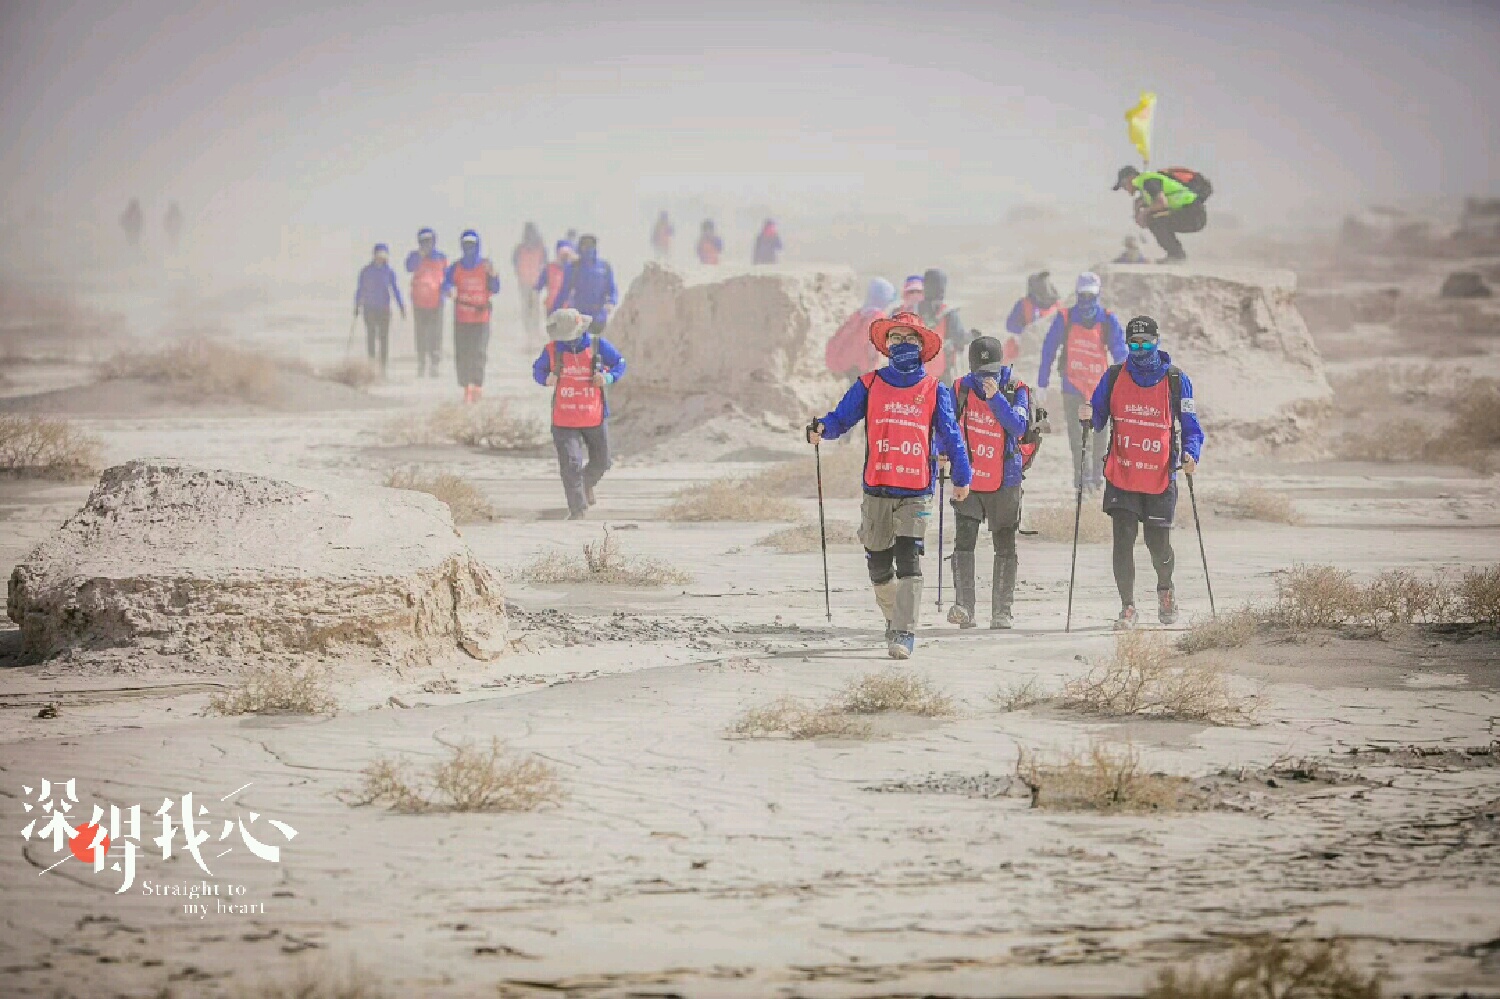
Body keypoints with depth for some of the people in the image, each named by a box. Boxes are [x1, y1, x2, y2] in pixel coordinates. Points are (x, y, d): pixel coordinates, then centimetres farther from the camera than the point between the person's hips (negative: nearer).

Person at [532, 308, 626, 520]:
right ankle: (577, 509, -3)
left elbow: (619, 363, 6)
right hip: (564, 420, -1)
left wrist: (608, 378, -14)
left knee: (601, 462, 16)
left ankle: (586, 483, 48)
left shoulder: (598, 346, -7)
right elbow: (538, 369, 10)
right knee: (570, 464, -11)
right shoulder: (552, 350, -6)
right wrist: (547, 379, -13)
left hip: (594, 417, 2)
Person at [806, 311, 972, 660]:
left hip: (916, 493, -2)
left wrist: (962, 477, 15)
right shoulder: (869, 386, 8)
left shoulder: (934, 390, 7)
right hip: (877, 491, 2)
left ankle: (904, 633, -17)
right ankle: (894, 618, 34)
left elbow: (950, 435, 12)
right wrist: (821, 428, -19)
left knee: (908, 563, -14)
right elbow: (841, 418, 3)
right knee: (879, 565, 11)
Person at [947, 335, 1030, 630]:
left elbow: (1018, 427, -22)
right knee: (963, 542, -14)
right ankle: (963, 607, -17)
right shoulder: (962, 390, 0)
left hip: (1004, 483, 0)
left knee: (1005, 548, 7)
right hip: (968, 481, 0)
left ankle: (1001, 611, 16)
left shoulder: (1016, 391, -6)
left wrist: (995, 397, -29)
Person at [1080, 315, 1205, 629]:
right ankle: (1128, 607, 4)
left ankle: (1165, 589, 35)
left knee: (1158, 544, 4)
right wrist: (1089, 416, -11)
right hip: (1121, 477, 1)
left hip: (1161, 479, -1)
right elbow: (1098, 419, 13)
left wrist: (1190, 453, -14)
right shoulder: (1114, 378, 4)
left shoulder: (1176, 381, 1)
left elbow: (1191, 427, 5)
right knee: (1123, 541, -6)